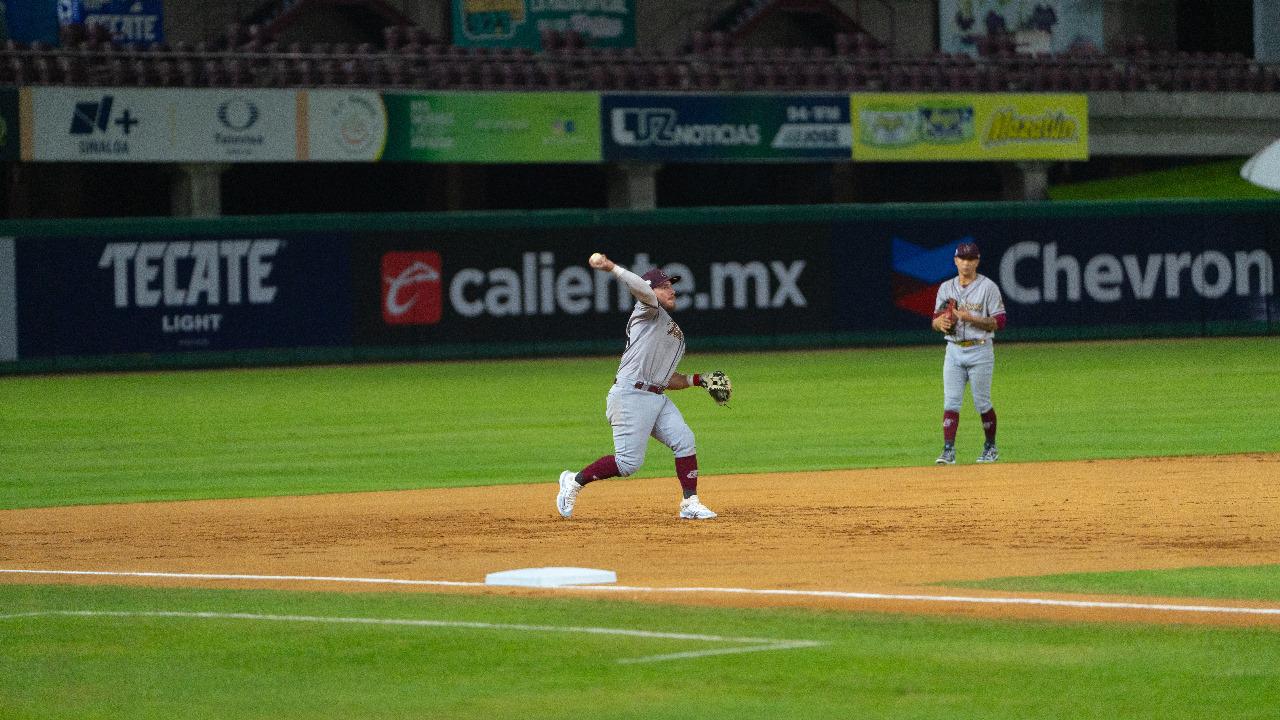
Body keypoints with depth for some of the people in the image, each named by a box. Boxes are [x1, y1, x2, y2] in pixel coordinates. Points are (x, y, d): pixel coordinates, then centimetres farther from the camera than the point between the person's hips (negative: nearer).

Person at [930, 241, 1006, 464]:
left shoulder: (988, 287, -4)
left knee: (982, 403, 2)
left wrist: (970, 318, -20)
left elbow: (999, 322, -8)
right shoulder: (946, 288, 11)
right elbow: (935, 321, 13)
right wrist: (940, 322, -12)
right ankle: (948, 451, -10)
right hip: (954, 351, 4)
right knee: (951, 402, -6)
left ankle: (991, 448, 18)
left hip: (980, 351, -3)